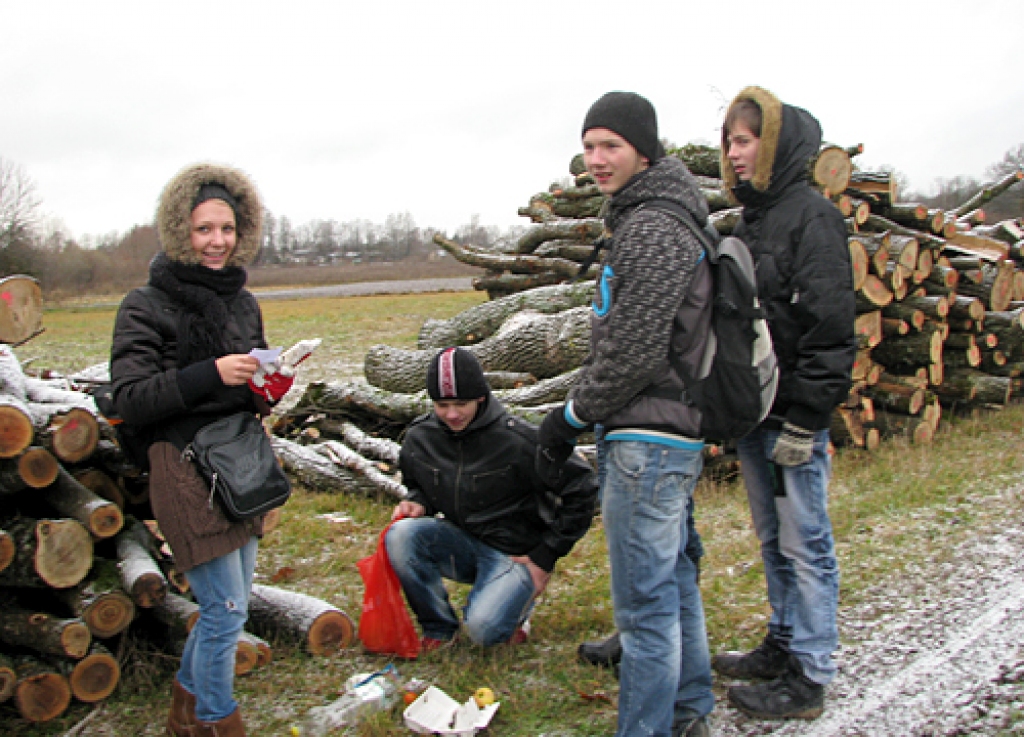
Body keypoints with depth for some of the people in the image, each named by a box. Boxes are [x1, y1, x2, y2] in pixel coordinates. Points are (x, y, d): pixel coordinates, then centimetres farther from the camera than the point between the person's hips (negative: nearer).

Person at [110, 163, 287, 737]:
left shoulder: (243, 303, 12)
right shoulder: (147, 306, -9)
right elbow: (129, 399, -14)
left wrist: (270, 388, -2)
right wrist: (210, 373, -23)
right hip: (186, 467, -7)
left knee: (231, 602, 15)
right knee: (227, 609, -4)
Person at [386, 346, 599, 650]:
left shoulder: (518, 440, -19)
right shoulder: (420, 437, -3)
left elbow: (581, 488, -12)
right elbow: (418, 485, 19)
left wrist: (546, 557, -9)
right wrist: (417, 503, -7)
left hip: (513, 553, -5)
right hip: (460, 543, 5)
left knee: (484, 629, -29)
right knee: (400, 535, -24)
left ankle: (516, 605, 9)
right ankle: (438, 626, -3)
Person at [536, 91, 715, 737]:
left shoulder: (653, 228, -17)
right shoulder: (650, 220, 17)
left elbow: (633, 350, -22)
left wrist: (572, 416, -9)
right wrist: (576, 416, 20)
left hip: (648, 439, -11)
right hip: (671, 432, 11)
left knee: (644, 598, -4)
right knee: (673, 576, 20)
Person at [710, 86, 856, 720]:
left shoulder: (811, 215, -11)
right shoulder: (751, 221, 16)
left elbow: (829, 326, -18)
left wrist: (805, 418, -20)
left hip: (793, 416, -9)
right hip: (753, 414, 9)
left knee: (805, 546, 0)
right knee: (773, 540, 18)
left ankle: (809, 678, 10)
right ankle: (785, 645, 32)